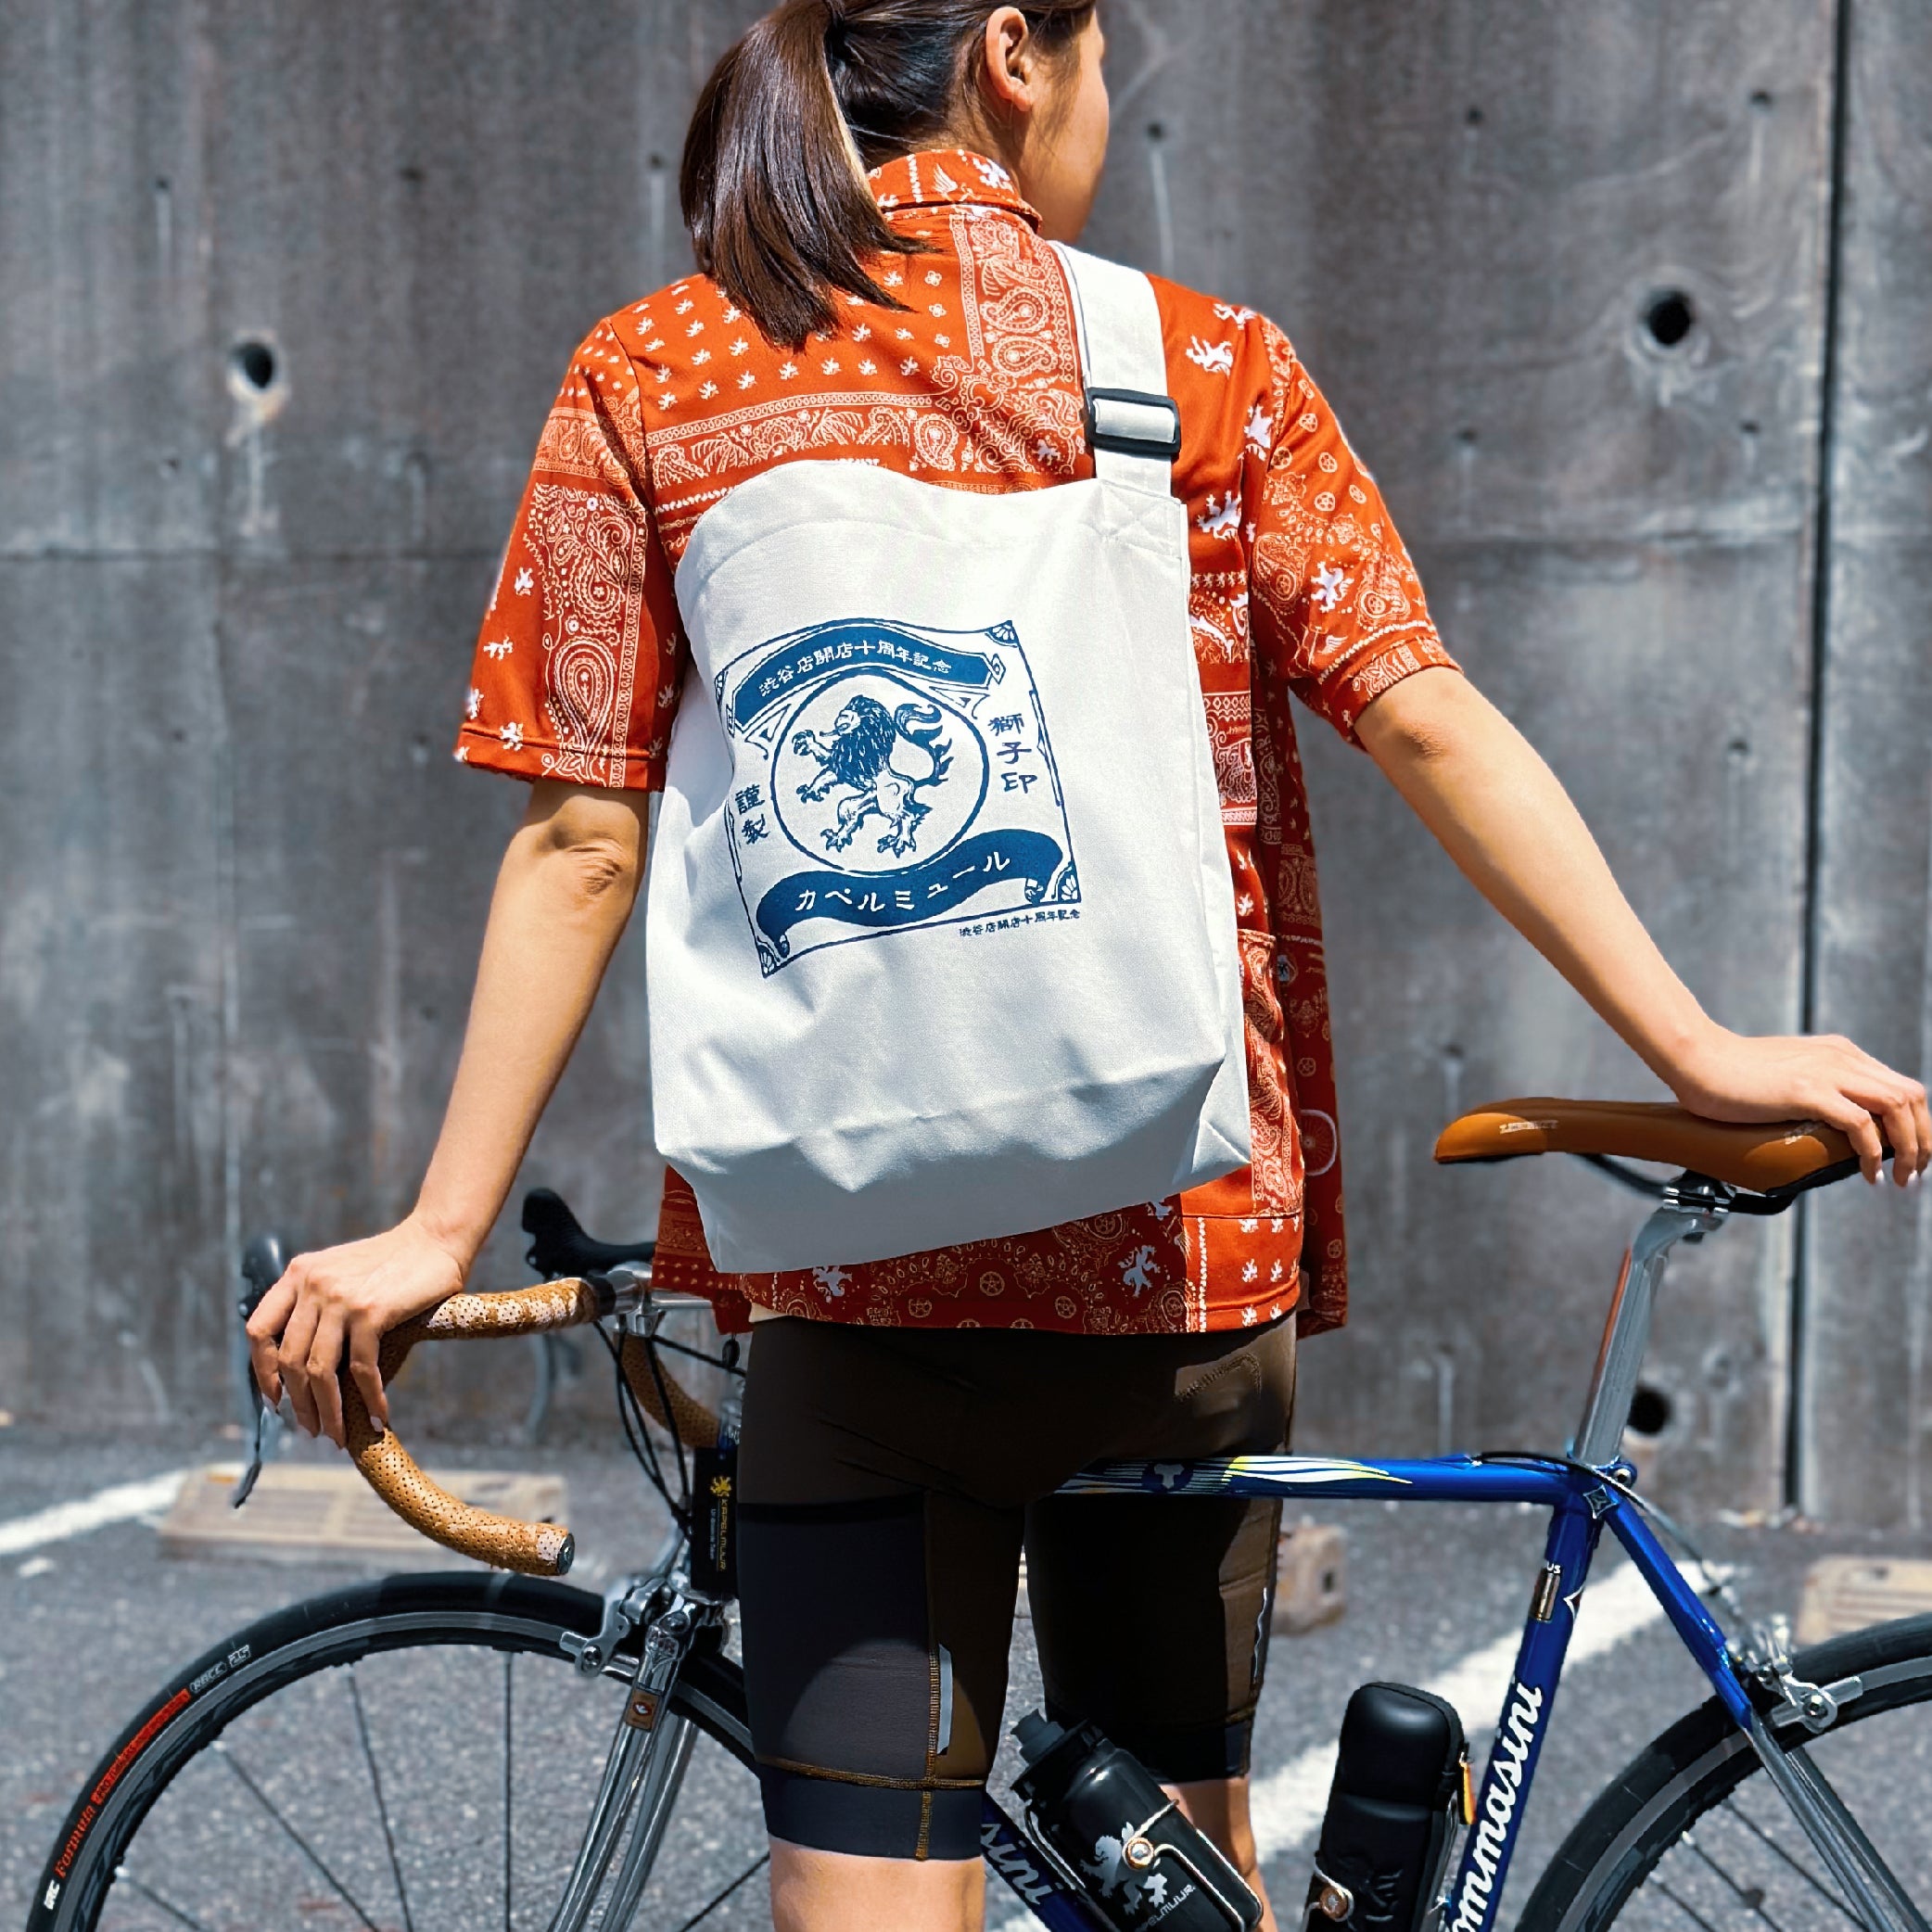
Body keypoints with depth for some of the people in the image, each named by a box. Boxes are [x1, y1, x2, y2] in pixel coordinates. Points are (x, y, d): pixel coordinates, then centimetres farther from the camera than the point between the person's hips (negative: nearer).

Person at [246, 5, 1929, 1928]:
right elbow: (1427, 728, -5)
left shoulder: (646, 384, 1)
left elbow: (581, 846, -4)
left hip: (851, 1249, -1)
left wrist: (441, 1229, 0)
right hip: (1184, 1234, 1)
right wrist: (1698, 1050, -1)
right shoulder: (1207, 365, 1)